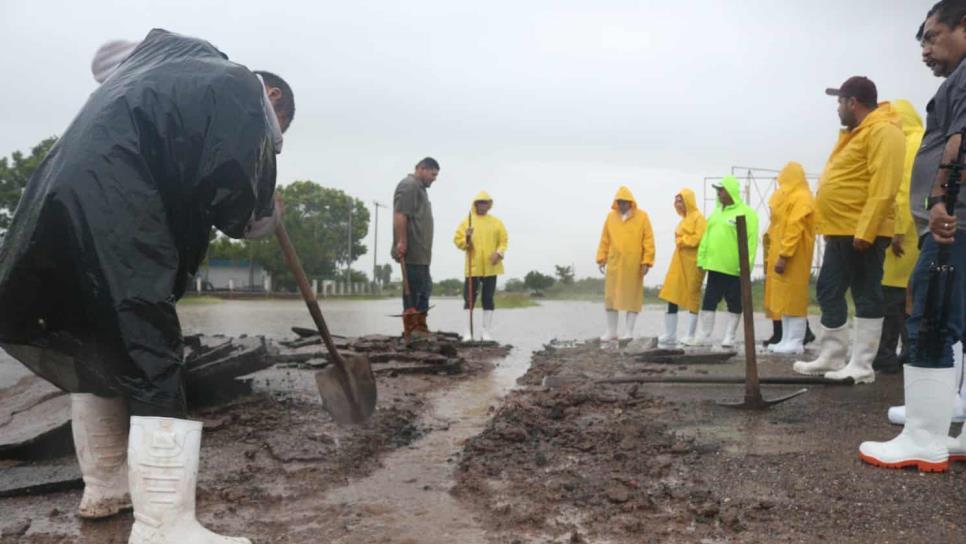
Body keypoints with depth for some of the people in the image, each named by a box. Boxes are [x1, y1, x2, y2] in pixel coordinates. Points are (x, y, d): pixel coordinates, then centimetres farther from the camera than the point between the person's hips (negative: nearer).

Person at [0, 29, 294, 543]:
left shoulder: (172, 51, 25)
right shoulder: (245, 96, -1)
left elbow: (105, 56, 44)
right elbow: (240, 211, -5)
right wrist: (270, 213, 15)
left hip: (56, 196, 10)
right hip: (116, 216, -9)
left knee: (95, 350, 20)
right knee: (154, 368, -10)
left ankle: (104, 486, 32)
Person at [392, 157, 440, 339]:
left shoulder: (420, 188, 25)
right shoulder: (409, 185, -8)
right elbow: (400, 215, -18)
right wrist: (401, 242, -24)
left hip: (421, 252, 11)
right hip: (411, 251, -11)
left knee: (425, 288, 12)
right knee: (413, 288, -9)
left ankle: (420, 328, 16)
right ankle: (411, 330, -6)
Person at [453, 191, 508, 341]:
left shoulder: (497, 222, 9)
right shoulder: (466, 222, 5)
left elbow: (503, 241, 5)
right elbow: (457, 240, 1)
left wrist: (499, 253, -12)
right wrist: (467, 239, -18)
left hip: (491, 267, 2)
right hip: (473, 267, -1)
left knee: (488, 299, 5)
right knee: (469, 299, -2)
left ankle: (487, 332, 11)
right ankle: (468, 332, 3)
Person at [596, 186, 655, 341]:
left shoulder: (642, 216, 0)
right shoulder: (611, 217, 8)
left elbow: (648, 240, -3)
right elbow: (605, 240, 10)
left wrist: (647, 261, -8)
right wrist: (601, 258, 5)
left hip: (634, 265, -3)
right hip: (614, 263, 3)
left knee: (632, 297, 3)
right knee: (611, 297, 5)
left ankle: (629, 332, 10)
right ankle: (611, 331, 15)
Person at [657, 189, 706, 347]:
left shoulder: (698, 217, -7)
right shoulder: (684, 219, 20)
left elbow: (699, 238, -19)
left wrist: (681, 240, -9)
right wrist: (681, 241, 5)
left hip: (692, 263, -9)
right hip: (679, 262, 9)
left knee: (692, 298, -1)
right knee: (672, 297, 4)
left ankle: (691, 336, 5)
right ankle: (670, 336, 9)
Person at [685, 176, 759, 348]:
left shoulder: (746, 213, -7)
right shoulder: (717, 212, 15)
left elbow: (751, 241, -13)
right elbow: (707, 236, 17)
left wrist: (746, 264, -20)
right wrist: (702, 259, 11)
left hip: (734, 269, -6)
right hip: (714, 266, 7)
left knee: (734, 304, 5)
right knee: (708, 302, 7)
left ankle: (729, 337, 13)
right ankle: (703, 336, 11)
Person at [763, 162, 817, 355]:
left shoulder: (801, 198, -11)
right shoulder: (789, 197, 21)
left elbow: (794, 229, -20)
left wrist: (783, 256, -25)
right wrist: (776, 255, 15)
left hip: (793, 256, -10)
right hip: (782, 253, 10)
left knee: (793, 297, -9)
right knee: (785, 298, 8)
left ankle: (795, 342, -8)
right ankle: (787, 340, 10)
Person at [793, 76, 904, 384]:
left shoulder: (883, 131, -12)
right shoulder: (856, 133, 21)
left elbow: (883, 189, -21)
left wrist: (865, 231, -25)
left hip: (862, 233, -10)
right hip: (841, 232, 10)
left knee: (865, 296, -3)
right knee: (829, 292, 11)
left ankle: (862, 366, 3)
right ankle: (831, 358, 18)